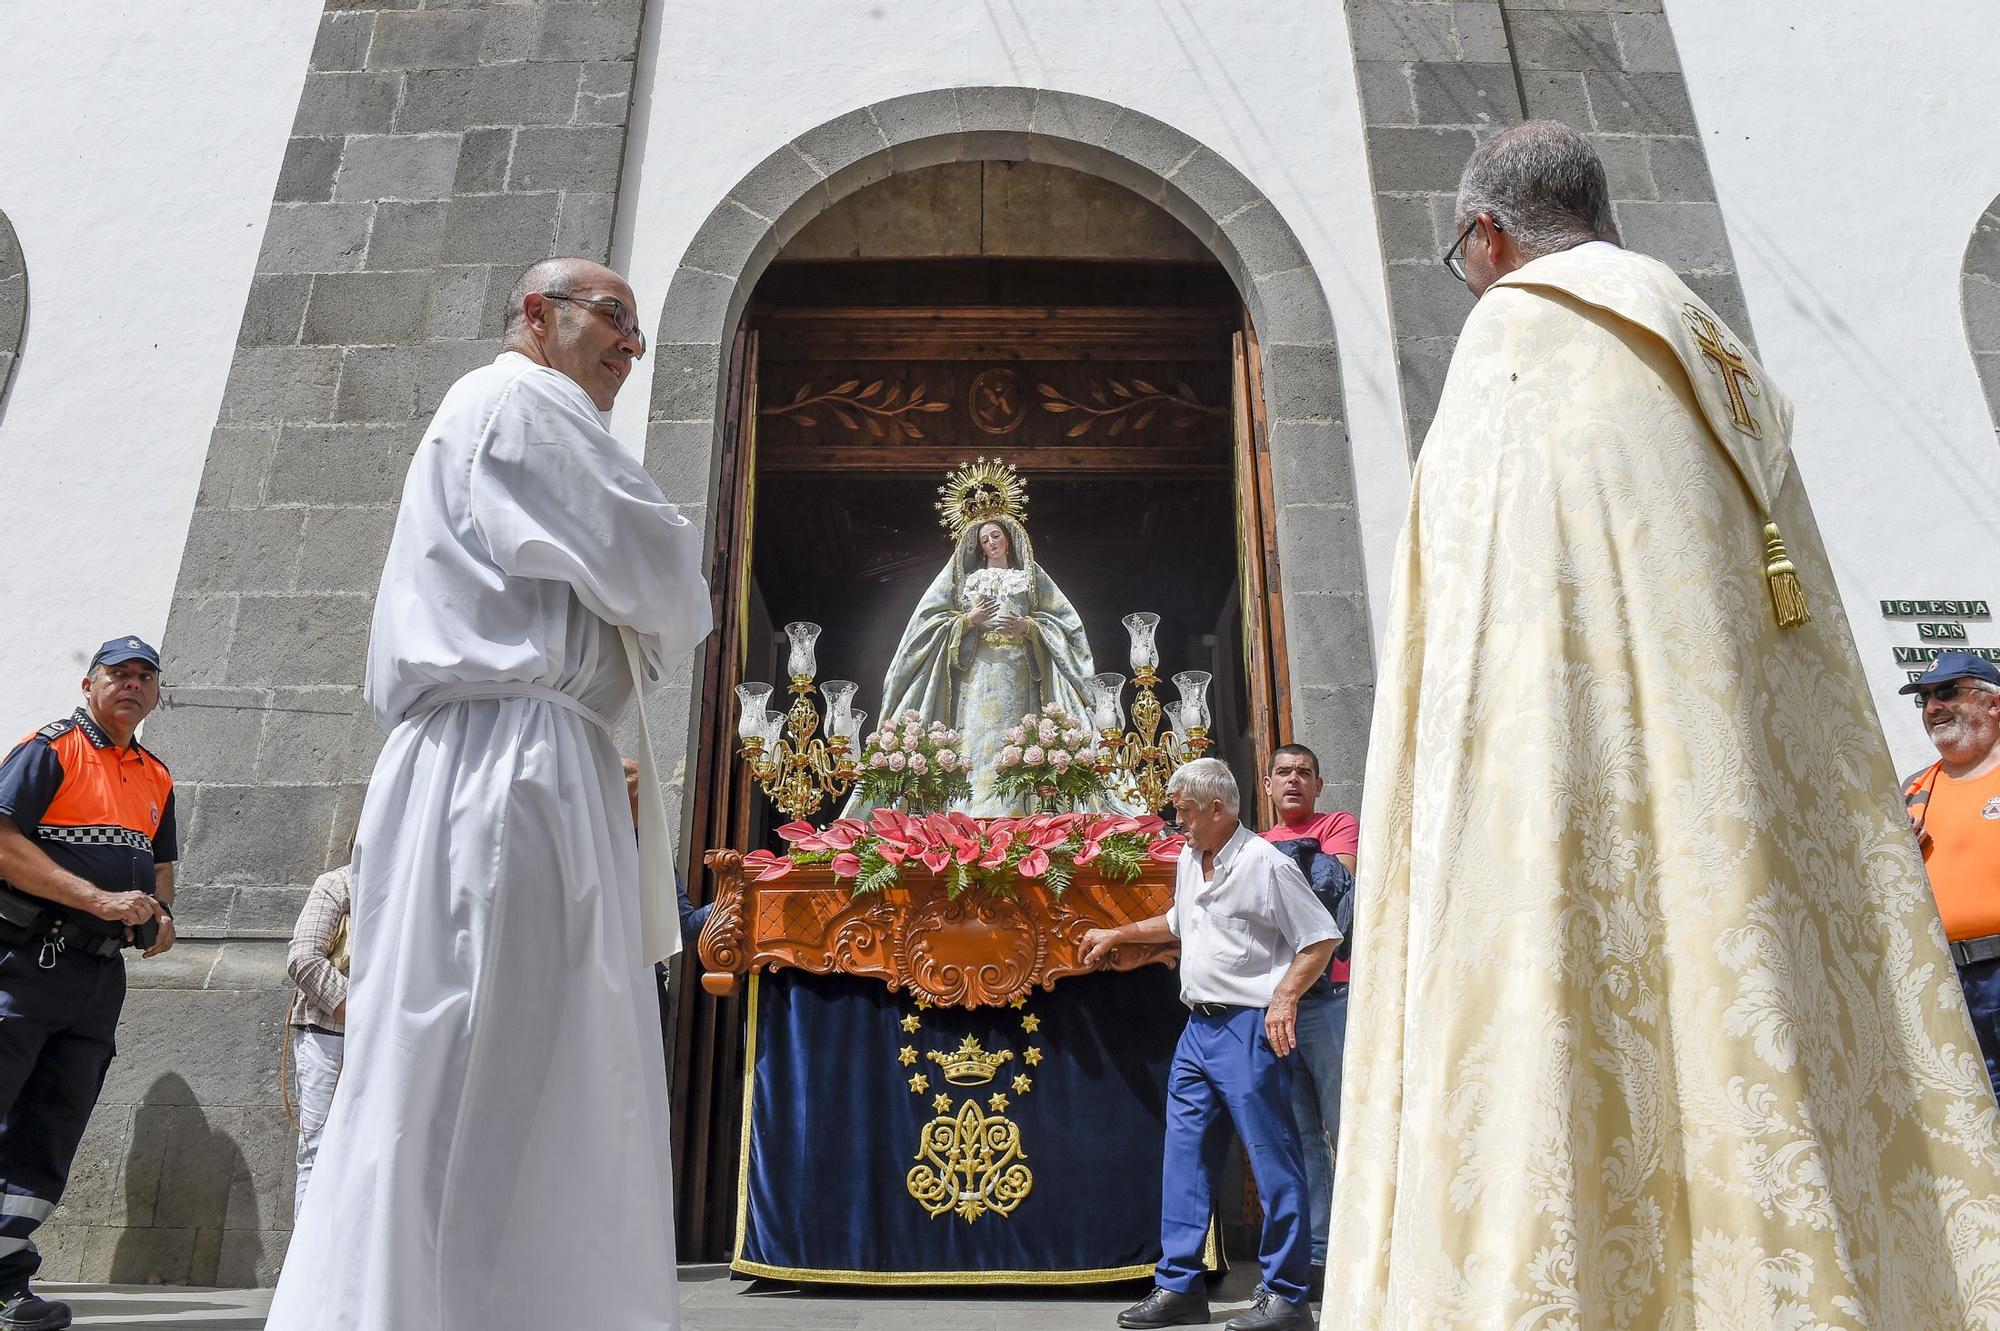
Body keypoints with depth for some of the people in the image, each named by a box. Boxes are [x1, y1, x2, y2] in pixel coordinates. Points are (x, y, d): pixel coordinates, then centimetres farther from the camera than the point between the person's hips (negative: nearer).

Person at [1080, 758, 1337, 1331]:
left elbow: (1321, 939, -10)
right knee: (1185, 1156, 11)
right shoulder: (1190, 859, 13)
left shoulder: (1265, 864, -11)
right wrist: (1117, 934, 32)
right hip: (1198, 1027, 9)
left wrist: (1284, 997, -20)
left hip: (1249, 1028, -8)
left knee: (1273, 1160, -1)